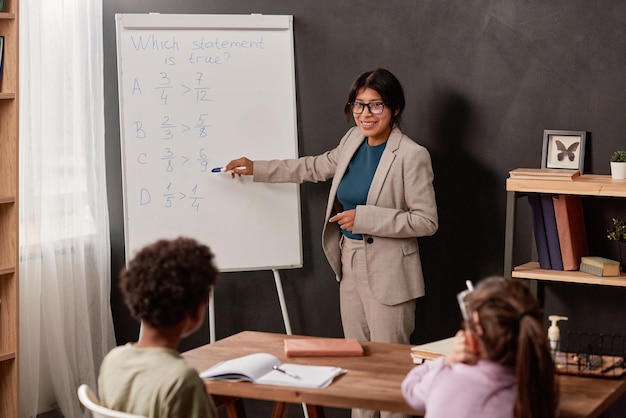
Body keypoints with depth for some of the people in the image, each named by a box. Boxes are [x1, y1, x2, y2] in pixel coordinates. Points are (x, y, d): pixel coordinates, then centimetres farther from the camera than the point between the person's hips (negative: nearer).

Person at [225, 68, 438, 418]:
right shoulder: (354, 140, 7)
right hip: (350, 266, 7)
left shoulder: (412, 156, -15)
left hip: (387, 274, -7)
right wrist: (256, 169, 25)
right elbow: (317, 167, 24)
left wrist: (364, 217, -20)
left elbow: (426, 221, -15)